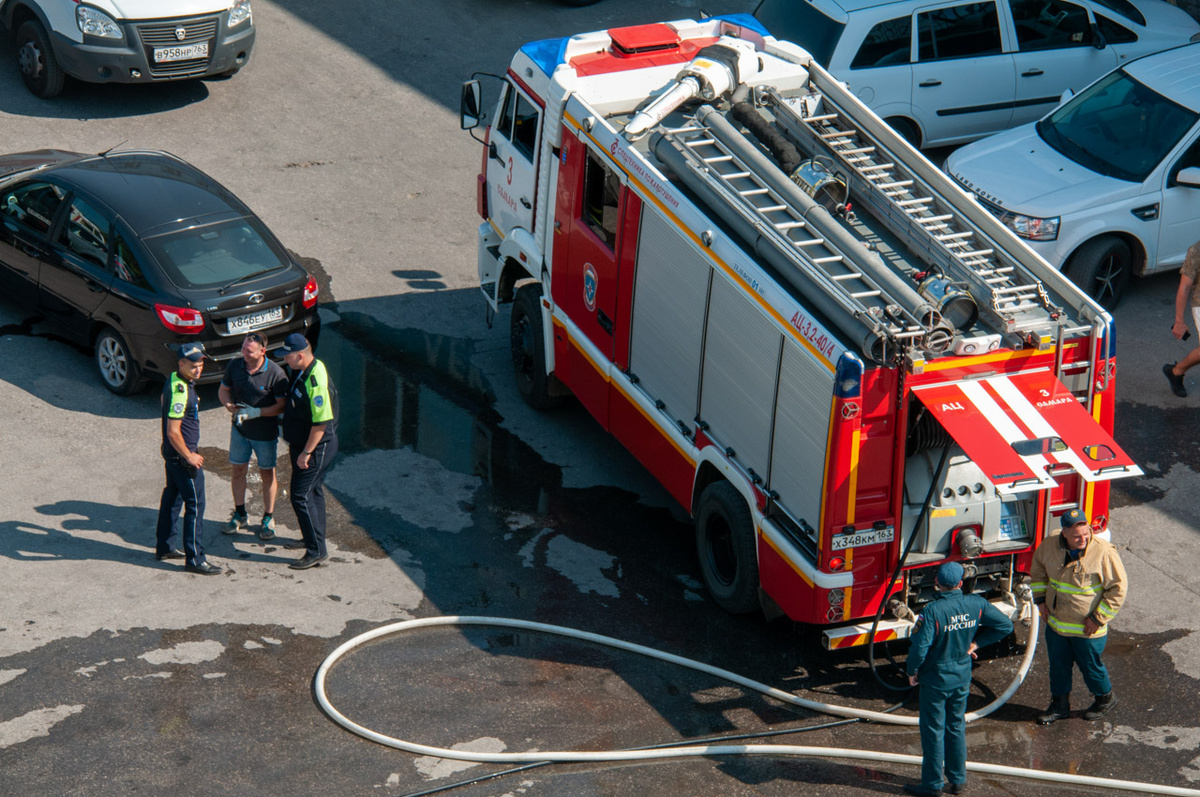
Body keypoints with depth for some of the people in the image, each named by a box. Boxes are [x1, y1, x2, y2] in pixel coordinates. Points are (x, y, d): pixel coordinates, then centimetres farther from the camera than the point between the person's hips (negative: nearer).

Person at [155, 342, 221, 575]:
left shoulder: (173, 381, 4)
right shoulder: (180, 391, -27)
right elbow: (173, 432, -28)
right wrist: (189, 456, -16)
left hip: (172, 453, 10)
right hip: (181, 454, -10)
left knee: (172, 496, 21)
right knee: (195, 505, -4)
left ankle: (164, 547, 33)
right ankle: (194, 559, 1)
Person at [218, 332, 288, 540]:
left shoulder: (275, 373, -20)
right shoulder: (235, 366, -7)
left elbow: (282, 405, -17)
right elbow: (223, 390, 8)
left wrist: (256, 412, -27)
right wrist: (230, 406, -13)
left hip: (265, 431, -4)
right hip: (240, 429, 4)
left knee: (267, 474, 8)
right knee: (238, 470, 12)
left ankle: (268, 519, 23)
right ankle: (240, 515, 29)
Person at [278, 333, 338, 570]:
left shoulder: (317, 381, -29)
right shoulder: (298, 371, 2)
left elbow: (321, 422, -27)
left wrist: (306, 452, -21)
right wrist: (293, 445, 20)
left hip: (317, 447, -10)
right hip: (300, 443, 10)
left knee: (301, 495, -7)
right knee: (313, 491, 21)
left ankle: (317, 550, -1)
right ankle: (313, 538, 37)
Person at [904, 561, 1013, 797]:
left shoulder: (933, 611, -25)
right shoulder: (975, 604, -8)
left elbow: (920, 646, -25)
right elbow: (1005, 625, 2)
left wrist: (912, 671, -7)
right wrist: (976, 642, 6)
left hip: (935, 678, -5)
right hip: (962, 677, 5)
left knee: (933, 730, 7)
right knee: (957, 727, 18)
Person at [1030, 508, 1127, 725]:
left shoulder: (1103, 552, -23)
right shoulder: (1049, 546, -10)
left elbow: (1118, 588, -15)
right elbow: (1038, 571, 13)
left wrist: (1098, 618, -15)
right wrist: (1041, 599, 4)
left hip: (1087, 629, -4)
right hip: (1056, 623, 4)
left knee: (1090, 666, 14)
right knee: (1058, 666, 18)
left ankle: (1105, 698, 41)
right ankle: (1060, 705, 37)